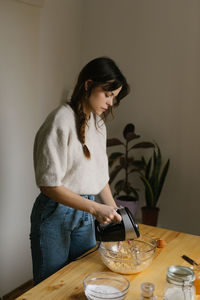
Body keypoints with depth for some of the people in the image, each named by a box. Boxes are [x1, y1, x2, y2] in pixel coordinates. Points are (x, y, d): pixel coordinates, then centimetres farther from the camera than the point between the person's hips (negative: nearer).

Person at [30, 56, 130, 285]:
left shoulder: (98, 123, 7)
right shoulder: (62, 121, -19)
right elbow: (49, 184, -21)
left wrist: (115, 214, 5)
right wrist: (95, 208, -24)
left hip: (85, 212, 7)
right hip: (55, 214, -7)